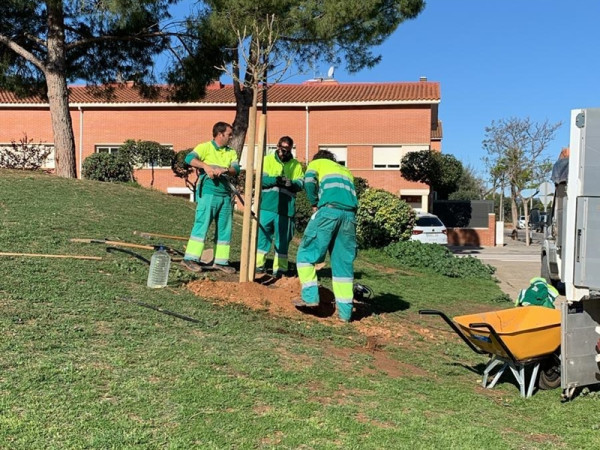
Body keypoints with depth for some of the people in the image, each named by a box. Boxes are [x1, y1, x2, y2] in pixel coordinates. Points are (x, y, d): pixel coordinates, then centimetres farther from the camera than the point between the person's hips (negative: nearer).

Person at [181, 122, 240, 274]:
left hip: (225, 194, 6)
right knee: (202, 224, -10)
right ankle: (190, 259, -6)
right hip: (208, 192, -6)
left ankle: (221, 261, 17)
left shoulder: (231, 152, 15)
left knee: (225, 229, 8)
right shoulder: (205, 147, -1)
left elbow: (236, 169, -1)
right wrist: (206, 166, -30)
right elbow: (189, 158, -16)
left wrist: (224, 170, -22)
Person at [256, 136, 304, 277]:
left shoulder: (296, 165, 12)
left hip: (286, 208, 1)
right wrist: (276, 180, -21)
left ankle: (279, 268, 14)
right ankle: (258, 265, 14)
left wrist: (291, 183, -20)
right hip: (266, 206, -1)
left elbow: (301, 183, 2)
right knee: (262, 235, 3)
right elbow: (261, 179, -5)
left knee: (283, 239, 5)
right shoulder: (267, 160, 7)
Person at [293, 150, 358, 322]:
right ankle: (345, 311, 6)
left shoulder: (317, 163, 22)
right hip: (350, 214, 5)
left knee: (306, 253, 7)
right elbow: (351, 195, 23)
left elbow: (309, 180, 1)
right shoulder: (346, 171, 36)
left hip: (329, 210, -4)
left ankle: (310, 296, -3)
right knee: (344, 262, 7)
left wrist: (315, 204, 11)